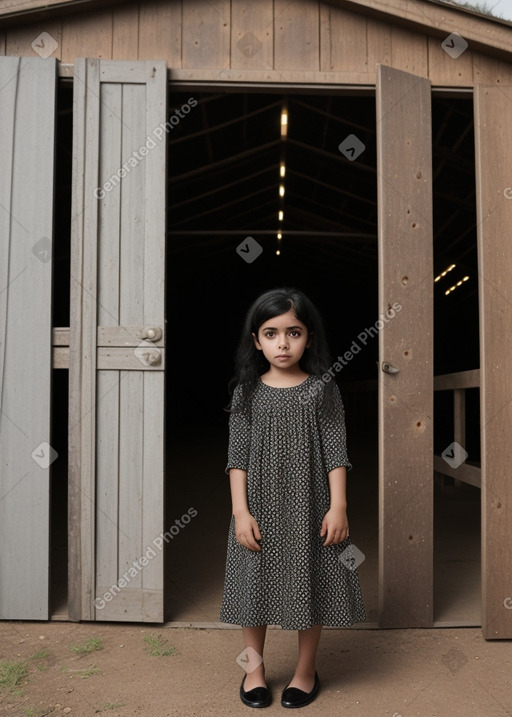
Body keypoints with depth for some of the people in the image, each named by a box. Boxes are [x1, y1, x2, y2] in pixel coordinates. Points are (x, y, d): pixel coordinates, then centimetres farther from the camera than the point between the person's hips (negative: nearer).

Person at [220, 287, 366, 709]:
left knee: (310, 585, 11)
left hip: (310, 505, 0)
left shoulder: (323, 388, -4)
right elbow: (238, 455, -3)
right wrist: (240, 511, -8)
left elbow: (335, 452, -4)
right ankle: (254, 666, 34)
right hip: (260, 505, 1)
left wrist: (338, 506, -9)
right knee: (256, 584, 11)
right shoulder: (247, 391, -2)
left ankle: (306, 669, 33)